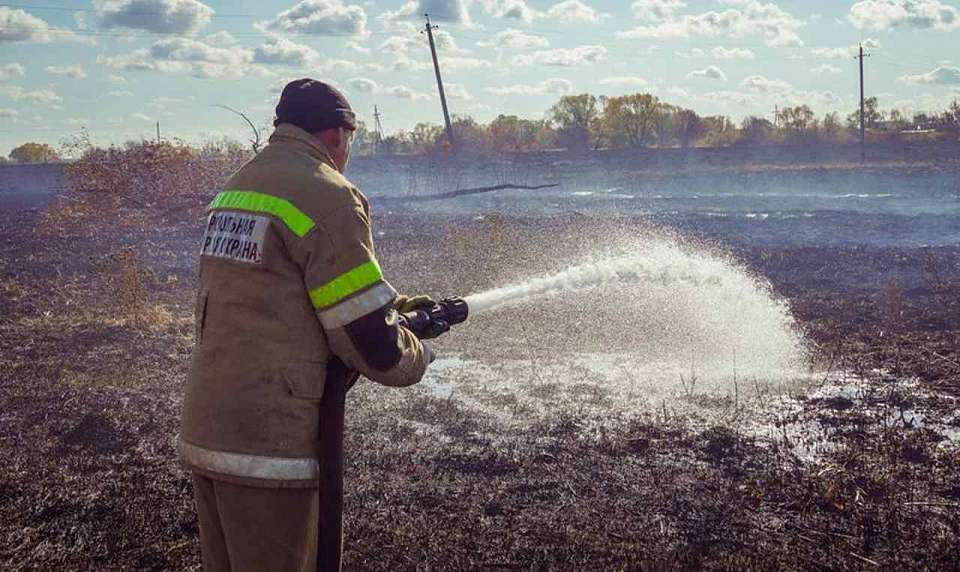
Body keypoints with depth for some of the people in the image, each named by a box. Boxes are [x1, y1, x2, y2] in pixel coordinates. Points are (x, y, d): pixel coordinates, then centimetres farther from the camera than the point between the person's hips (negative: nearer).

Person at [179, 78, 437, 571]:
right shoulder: (327, 196, -13)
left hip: (203, 433, 9)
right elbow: (372, 344, -15)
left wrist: (393, 305, 22)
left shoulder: (234, 187, 14)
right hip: (269, 445, -8)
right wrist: (417, 355, 7)